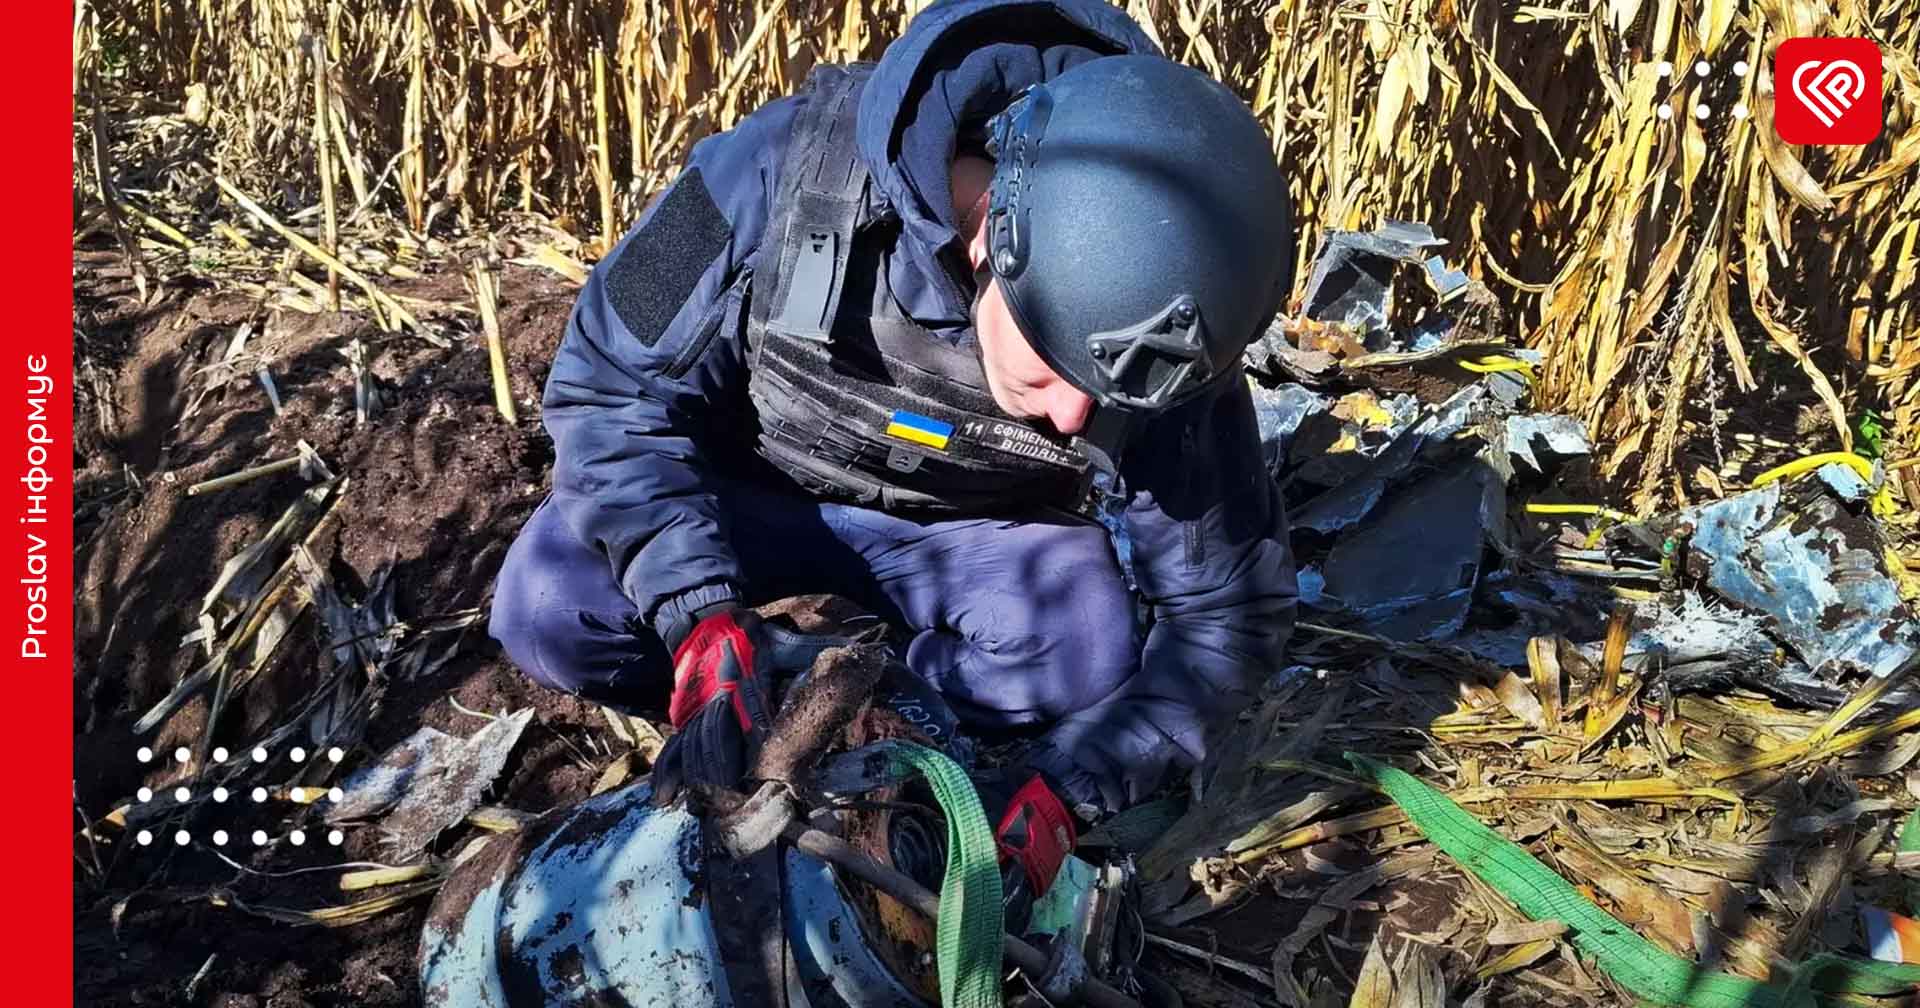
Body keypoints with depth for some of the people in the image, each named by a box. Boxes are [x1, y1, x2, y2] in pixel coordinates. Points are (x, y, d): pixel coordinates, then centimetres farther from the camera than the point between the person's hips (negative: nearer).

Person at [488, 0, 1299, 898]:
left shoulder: (1155, 332, -27)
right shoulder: (790, 168, -33)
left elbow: (1230, 608, -17)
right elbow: (610, 383, -20)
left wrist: (1069, 781, -31)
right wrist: (694, 607, -34)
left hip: (972, 532, 1)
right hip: (747, 491, 0)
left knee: (1095, 648, -28)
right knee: (551, 609, -24)